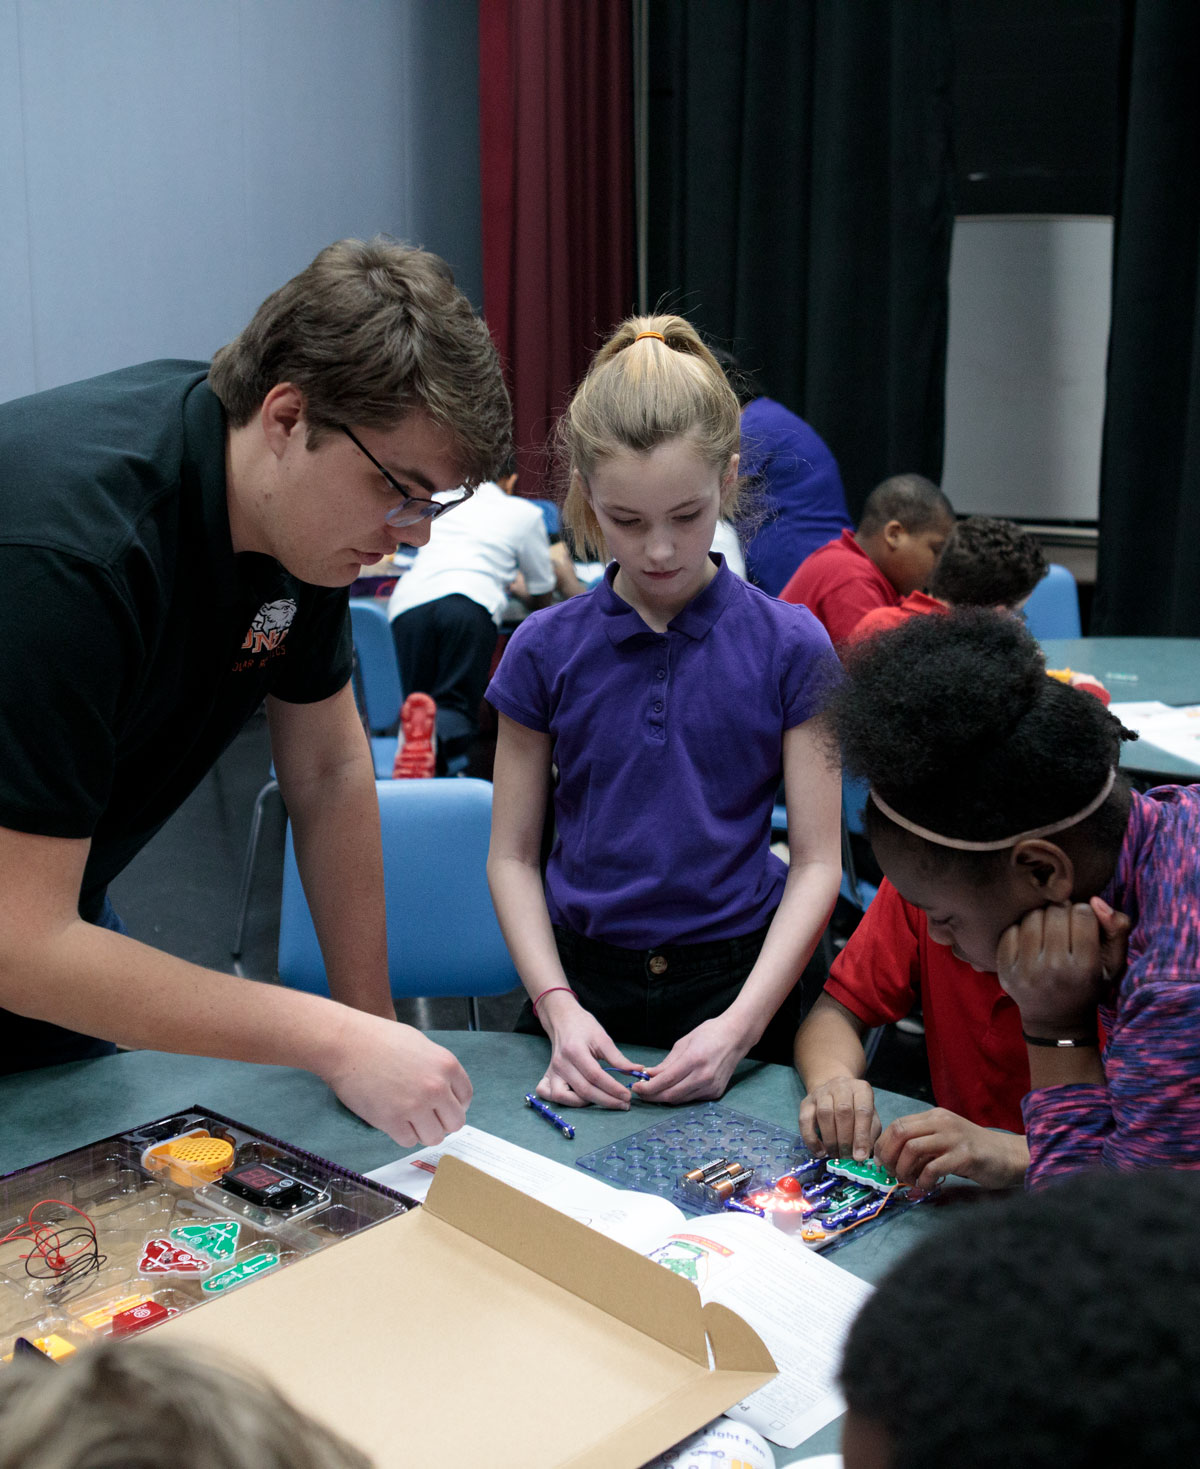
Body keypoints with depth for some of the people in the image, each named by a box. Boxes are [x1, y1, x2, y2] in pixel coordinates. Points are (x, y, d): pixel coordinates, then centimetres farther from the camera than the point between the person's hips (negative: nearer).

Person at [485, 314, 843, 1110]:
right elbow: (513, 854, 2)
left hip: (737, 977, -1)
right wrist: (558, 1006, -11)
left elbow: (818, 861, -5)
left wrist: (740, 1024, -15)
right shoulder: (546, 650, -2)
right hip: (584, 976, 1)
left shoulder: (789, 647, -6)